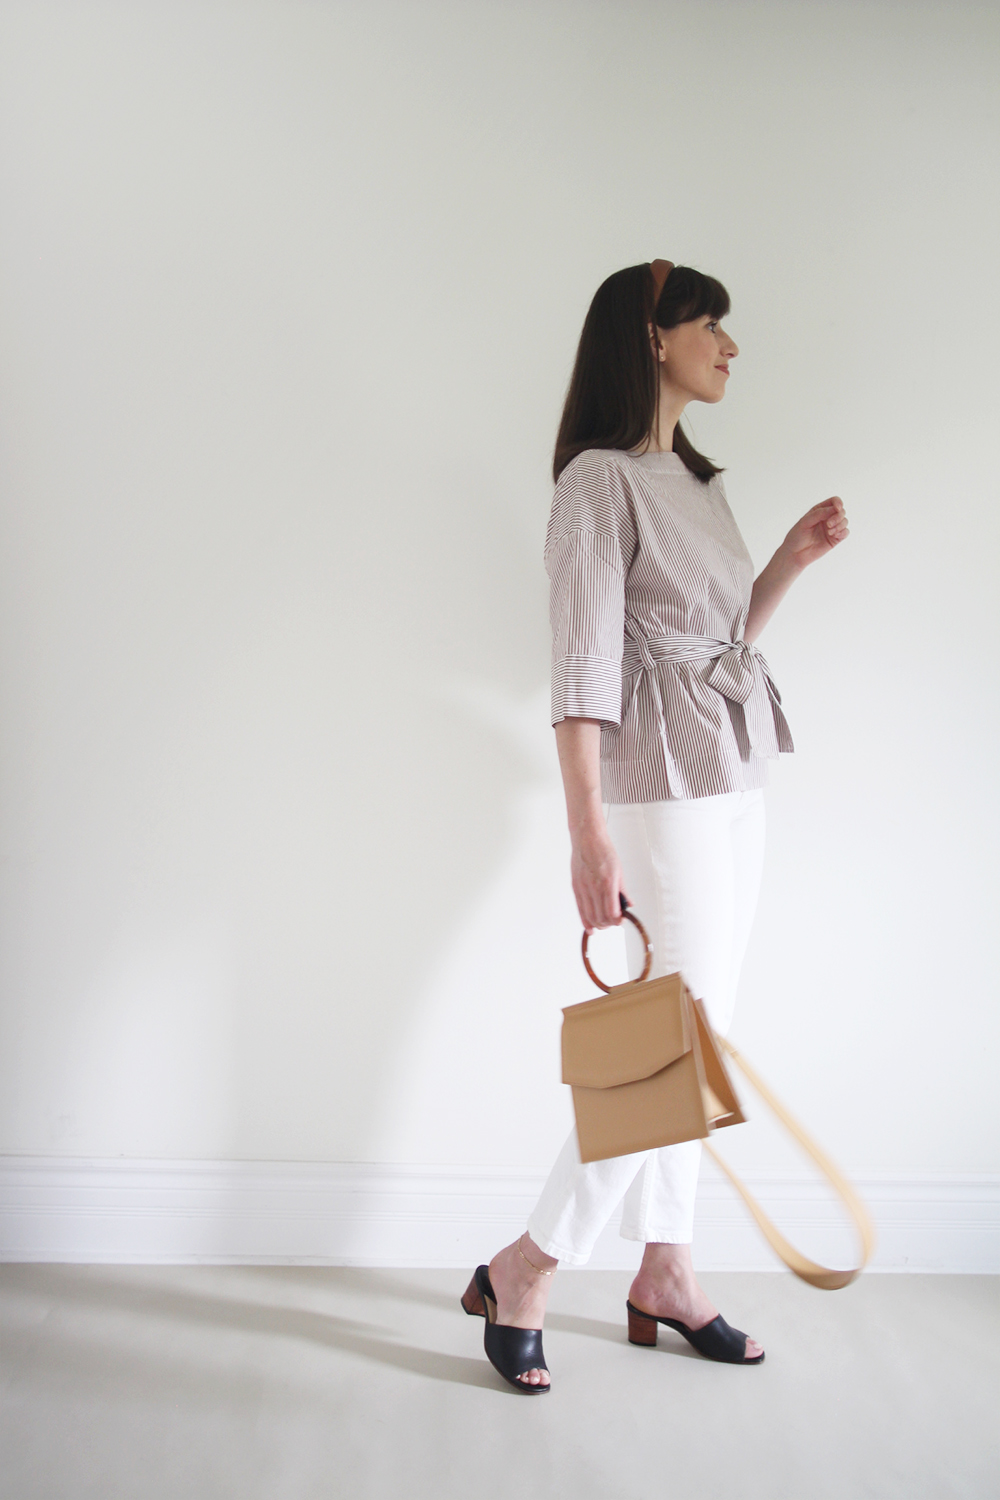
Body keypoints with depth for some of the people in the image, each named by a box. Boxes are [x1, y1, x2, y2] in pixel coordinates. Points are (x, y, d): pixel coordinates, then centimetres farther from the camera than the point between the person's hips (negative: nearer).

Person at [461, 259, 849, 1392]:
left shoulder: (693, 480, 17)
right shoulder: (600, 478, -10)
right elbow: (581, 668, -18)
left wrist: (792, 561, 11)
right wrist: (587, 832, -22)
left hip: (734, 785, 9)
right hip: (664, 791, -9)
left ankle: (664, 1278, 24)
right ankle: (518, 1275, 8)